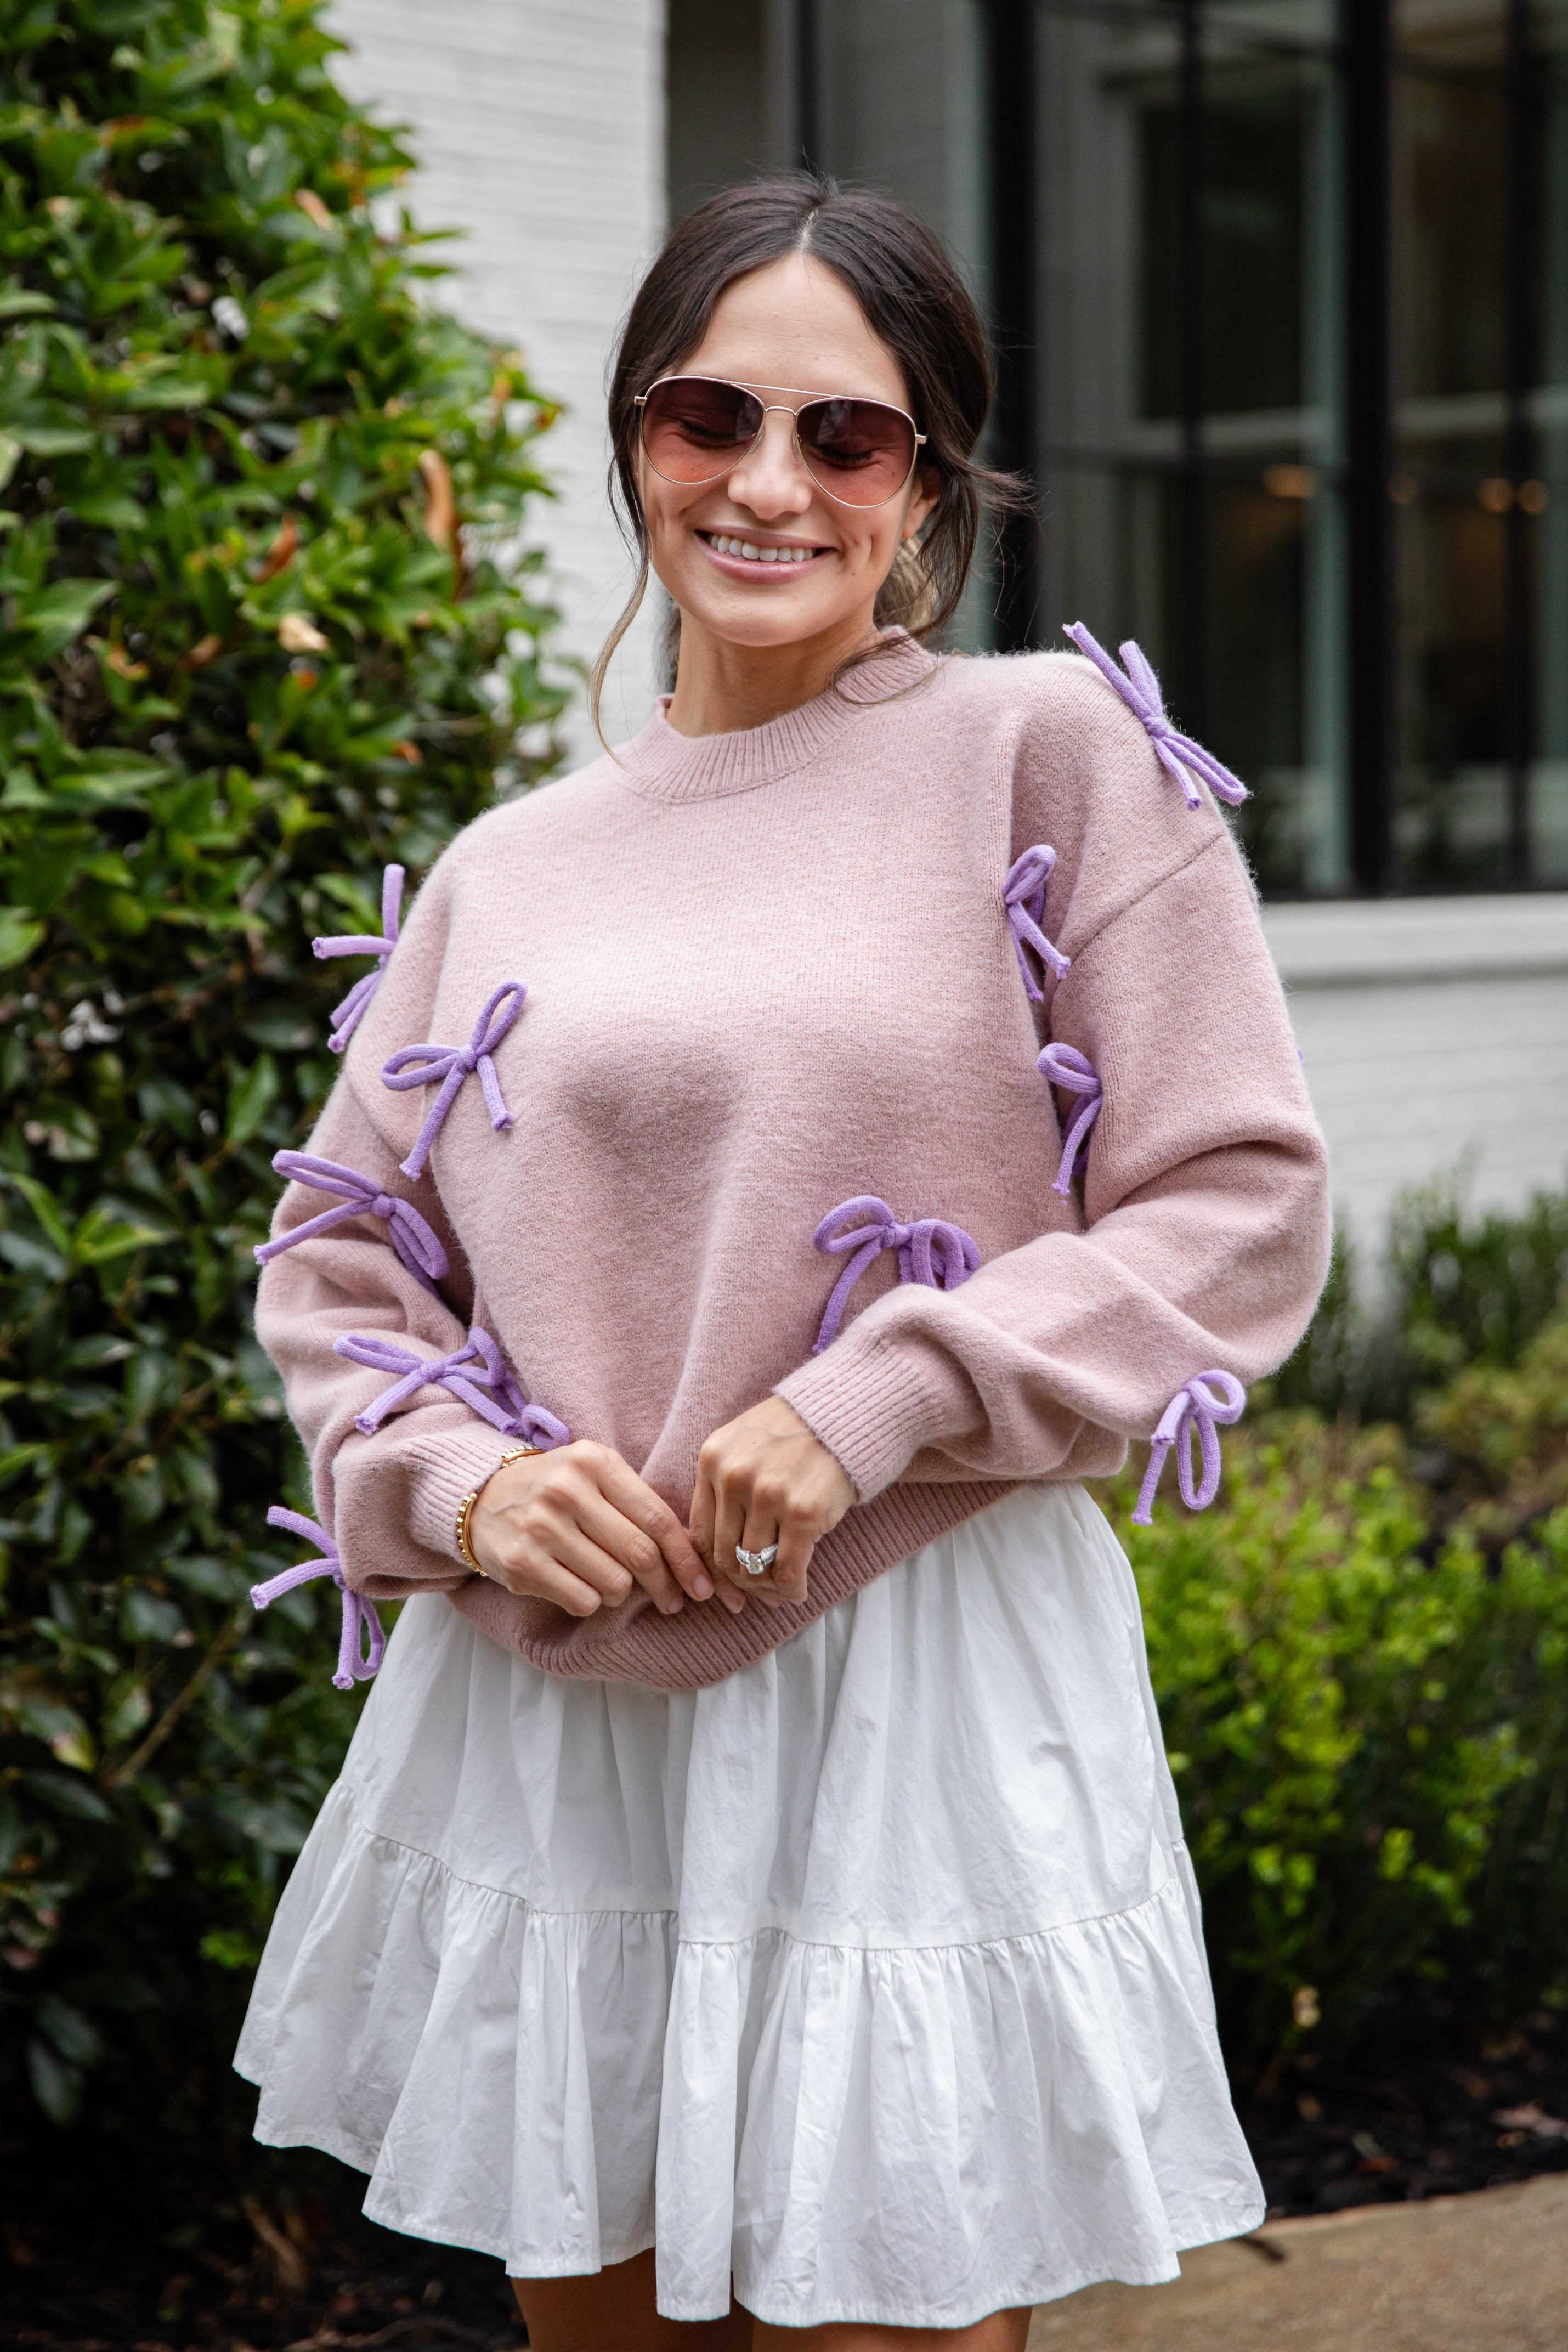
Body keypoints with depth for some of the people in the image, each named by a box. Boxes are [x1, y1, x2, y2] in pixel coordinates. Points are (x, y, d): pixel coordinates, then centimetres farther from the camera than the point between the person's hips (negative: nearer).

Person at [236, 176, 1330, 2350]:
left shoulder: (1056, 750, -1)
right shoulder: (512, 869, 10)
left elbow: (1243, 1212, -5)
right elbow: (339, 1267, 15)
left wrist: (873, 1405, -15)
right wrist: (466, 1487, -6)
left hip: (917, 1699, -4)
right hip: (548, 1710, 4)